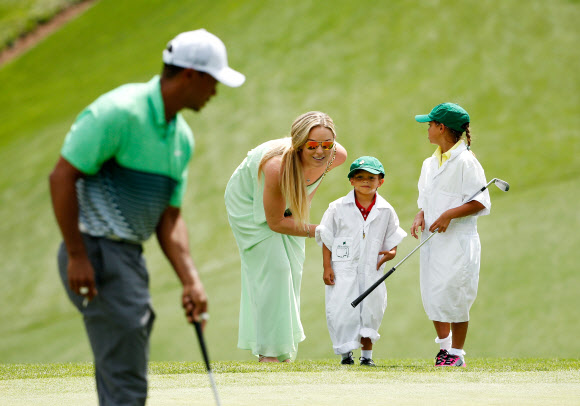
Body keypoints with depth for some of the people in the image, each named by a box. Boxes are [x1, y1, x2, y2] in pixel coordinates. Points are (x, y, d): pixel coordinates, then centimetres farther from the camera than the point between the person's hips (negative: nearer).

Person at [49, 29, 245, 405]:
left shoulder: (181, 137, 12)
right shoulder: (119, 112, -16)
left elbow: (170, 217, 15)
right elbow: (62, 177, -17)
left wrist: (191, 281, 4)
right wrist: (77, 256, -18)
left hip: (130, 256, 9)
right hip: (96, 254, -9)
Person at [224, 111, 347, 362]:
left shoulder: (338, 156, -28)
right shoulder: (277, 167, -45)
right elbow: (275, 222, -30)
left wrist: (305, 202, -8)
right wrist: (317, 231, -27)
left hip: (289, 204, 6)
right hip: (250, 201, -6)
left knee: (292, 268, 4)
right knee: (272, 267, -15)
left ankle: (285, 350, 13)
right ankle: (269, 350, -10)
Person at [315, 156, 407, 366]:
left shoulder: (386, 211, 5)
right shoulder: (338, 208, 0)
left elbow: (393, 239, 14)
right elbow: (327, 239, 2)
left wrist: (391, 252, -8)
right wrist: (327, 267, -4)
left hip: (371, 270, 2)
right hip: (343, 270, -2)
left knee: (371, 311, 4)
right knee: (342, 310, -6)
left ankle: (367, 354, 18)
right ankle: (345, 353, 8)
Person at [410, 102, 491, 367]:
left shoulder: (465, 162, -10)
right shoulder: (430, 164, 14)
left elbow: (480, 203, -12)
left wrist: (449, 214, -22)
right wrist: (420, 216, 2)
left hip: (457, 240, -7)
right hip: (432, 239, 8)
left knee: (453, 295, -7)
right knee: (431, 295, 7)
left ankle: (456, 353, 3)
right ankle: (444, 345, 23)